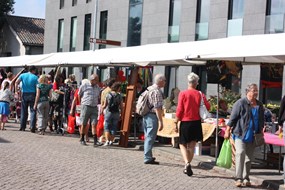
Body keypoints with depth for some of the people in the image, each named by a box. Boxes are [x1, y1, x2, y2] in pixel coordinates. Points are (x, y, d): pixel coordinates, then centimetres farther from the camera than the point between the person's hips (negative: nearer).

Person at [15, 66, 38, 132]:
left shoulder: (23, 75, 5)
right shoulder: (35, 77, -3)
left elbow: (17, 82, -8)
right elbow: (37, 87, -8)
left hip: (24, 94, 3)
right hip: (32, 95, -3)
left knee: (24, 111, 11)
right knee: (33, 111, 0)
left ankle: (22, 127, 14)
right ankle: (32, 127, -7)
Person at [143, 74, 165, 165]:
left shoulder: (149, 89, 12)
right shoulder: (157, 92, -17)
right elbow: (157, 108, -21)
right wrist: (160, 121, -20)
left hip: (145, 115, 9)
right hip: (152, 116, -9)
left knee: (147, 137, 17)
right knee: (150, 138, -5)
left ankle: (148, 156, 28)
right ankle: (148, 158, -2)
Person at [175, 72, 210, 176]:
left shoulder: (183, 94, -8)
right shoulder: (200, 94, -2)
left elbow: (179, 110, -9)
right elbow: (207, 107, -3)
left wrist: (176, 122, -1)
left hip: (185, 122, -2)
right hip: (196, 122, 2)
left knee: (182, 144, 9)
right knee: (192, 145, 13)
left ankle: (187, 163, -14)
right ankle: (188, 167, 19)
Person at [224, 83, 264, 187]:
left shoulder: (259, 105, 12)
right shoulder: (241, 103, -7)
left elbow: (261, 120, 21)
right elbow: (233, 117, -7)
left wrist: (261, 131, 15)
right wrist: (227, 131, -8)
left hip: (252, 136, 6)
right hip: (240, 134, -5)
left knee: (249, 157, 9)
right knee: (240, 153, -17)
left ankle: (246, 178, 18)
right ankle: (238, 178, -14)